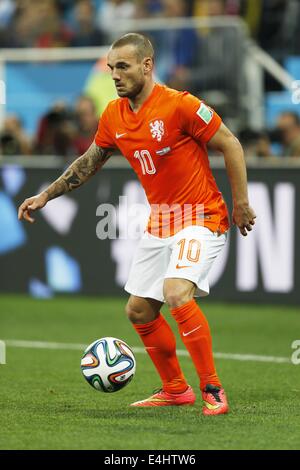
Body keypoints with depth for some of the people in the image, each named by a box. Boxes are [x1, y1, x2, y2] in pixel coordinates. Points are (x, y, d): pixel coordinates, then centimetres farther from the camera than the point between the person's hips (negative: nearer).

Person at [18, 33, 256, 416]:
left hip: (200, 218, -8)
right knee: (139, 310, 9)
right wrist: (45, 196, 14)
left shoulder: (179, 105, -19)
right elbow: (88, 162, 17)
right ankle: (175, 390, 27)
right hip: (159, 222, 8)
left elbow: (230, 145, -12)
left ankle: (213, 392, -17)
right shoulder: (114, 116, 2)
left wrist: (241, 203, -10)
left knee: (177, 293, -28)